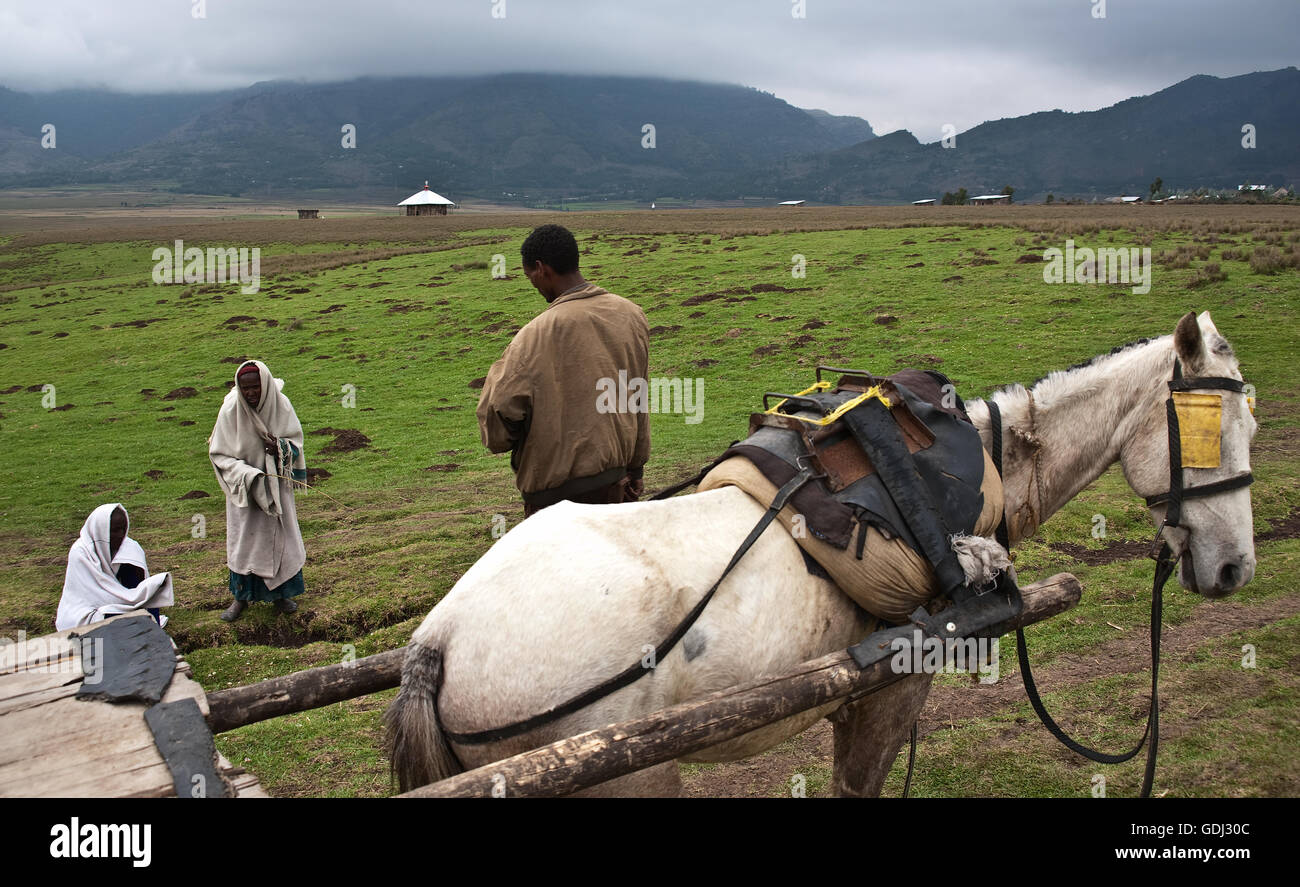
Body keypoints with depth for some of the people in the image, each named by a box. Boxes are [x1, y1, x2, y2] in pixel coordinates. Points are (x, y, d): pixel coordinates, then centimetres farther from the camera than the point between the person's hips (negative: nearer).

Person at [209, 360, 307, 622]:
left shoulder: (281, 405, -14)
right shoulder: (230, 410, -18)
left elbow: (296, 442, -3)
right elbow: (219, 454, -12)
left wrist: (281, 447, -26)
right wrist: (247, 474, -26)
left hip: (276, 484, 2)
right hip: (243, 486, -2)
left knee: (279, 536, 11)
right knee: (243, 539, 7)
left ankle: (279, 593, 29)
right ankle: (241, 597, 23)